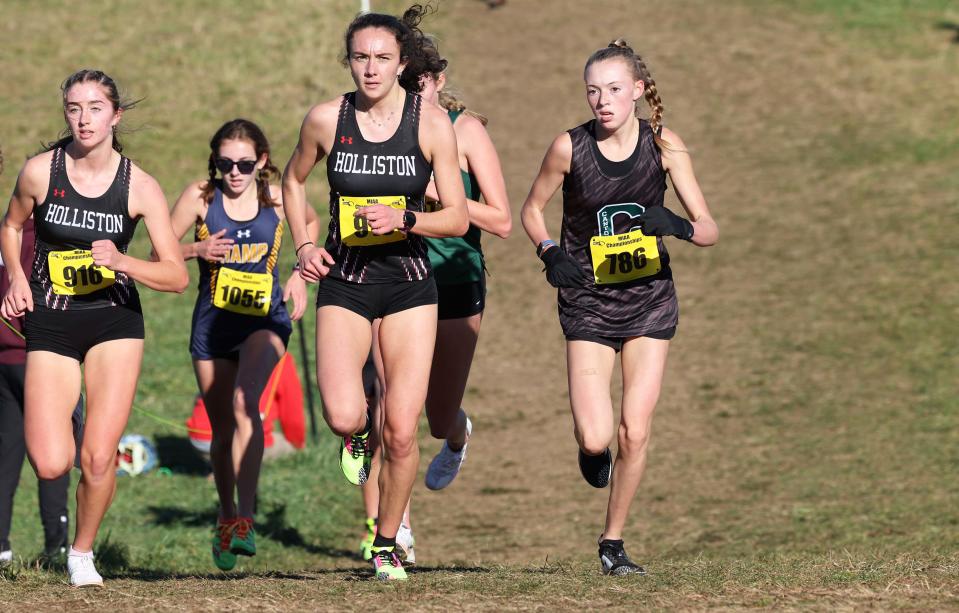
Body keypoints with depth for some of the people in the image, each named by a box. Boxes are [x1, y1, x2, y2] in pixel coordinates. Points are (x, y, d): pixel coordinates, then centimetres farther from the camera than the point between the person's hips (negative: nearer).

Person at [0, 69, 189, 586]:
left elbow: (177, 276, -7)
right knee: (51, 466, -12)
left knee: (98, 458, -10)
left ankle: (82, 553, 16)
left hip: (115, 322, 0)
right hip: (51, 324, 0)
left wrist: (123, 263, -24)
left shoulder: (140, 186, -8)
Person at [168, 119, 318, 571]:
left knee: (244, 403, -27)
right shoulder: (200, 197, -7)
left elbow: (310, 222, 19)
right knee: (222, 428, 11)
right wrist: (196, 250, -22)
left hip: (265, 320, -2)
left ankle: (245, 520, -31)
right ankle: (227, 516, 36)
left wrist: (299, 275, 6)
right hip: (213, 324, 2)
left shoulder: (278, 198, -4)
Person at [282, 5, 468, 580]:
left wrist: (403, 219, -20)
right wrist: (303, 245, 3)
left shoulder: (432, 122, -8)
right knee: (343, 417, -19)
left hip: (409, 281, 0)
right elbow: (294, 179, 16)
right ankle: (359, 433, 20)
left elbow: (458, 218, -4)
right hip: (344, 279, 0)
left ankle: (387, 543, 18)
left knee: (402, 432, -5)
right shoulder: (326, 119, -4)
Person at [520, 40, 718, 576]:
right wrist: (550, 251, -14)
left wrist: (679, 226, -32)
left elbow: (710, 230, -10)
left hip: (650, 299, 1)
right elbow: (532, 209, 5)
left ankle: (614, 541, 17)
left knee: (635, 432, -2)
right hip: (588, 301, -1)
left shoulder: (663, 145, -9)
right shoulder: (570, 147, -11)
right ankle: (594, 451, 26)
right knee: (595, 438, -13)